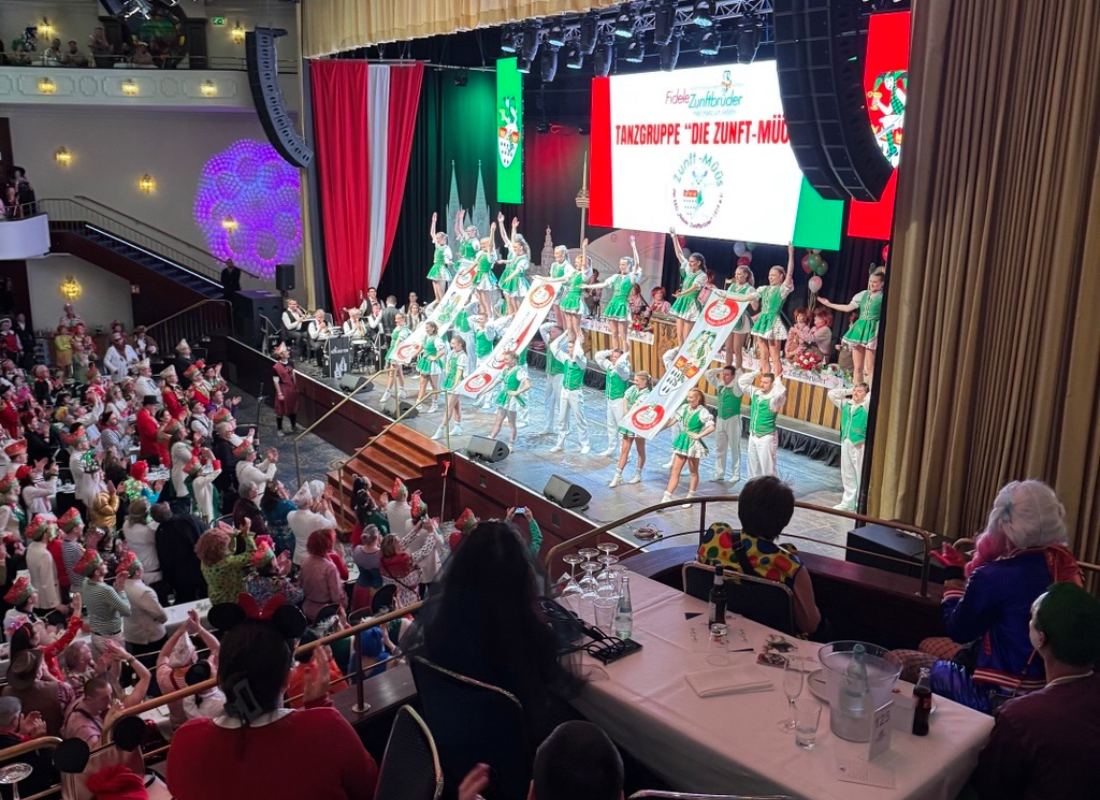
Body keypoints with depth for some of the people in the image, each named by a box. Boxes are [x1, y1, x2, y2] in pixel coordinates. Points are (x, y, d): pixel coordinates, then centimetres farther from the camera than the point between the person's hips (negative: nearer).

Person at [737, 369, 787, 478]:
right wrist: (757, 372, -1)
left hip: (766, 437, -7)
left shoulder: (775, 398, -18)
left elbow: (781, 392, -41)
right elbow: (742, 381, 6)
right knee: (753, 465, 18)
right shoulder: (755, 392, 1)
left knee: (767, 467, -2)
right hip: (753, 436, 7)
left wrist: (777, 379, -23)